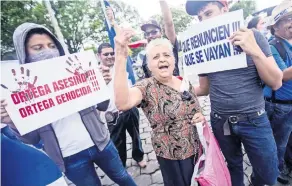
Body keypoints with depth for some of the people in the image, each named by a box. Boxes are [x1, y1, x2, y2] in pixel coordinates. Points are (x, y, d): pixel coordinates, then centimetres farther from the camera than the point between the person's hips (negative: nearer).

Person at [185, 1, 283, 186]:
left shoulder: (254, 37, -8)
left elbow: (276, 83, -11)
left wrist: (255, 52, -25)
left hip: (254, 120, -1)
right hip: (220, 121, 2)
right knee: (234, 166, 21)